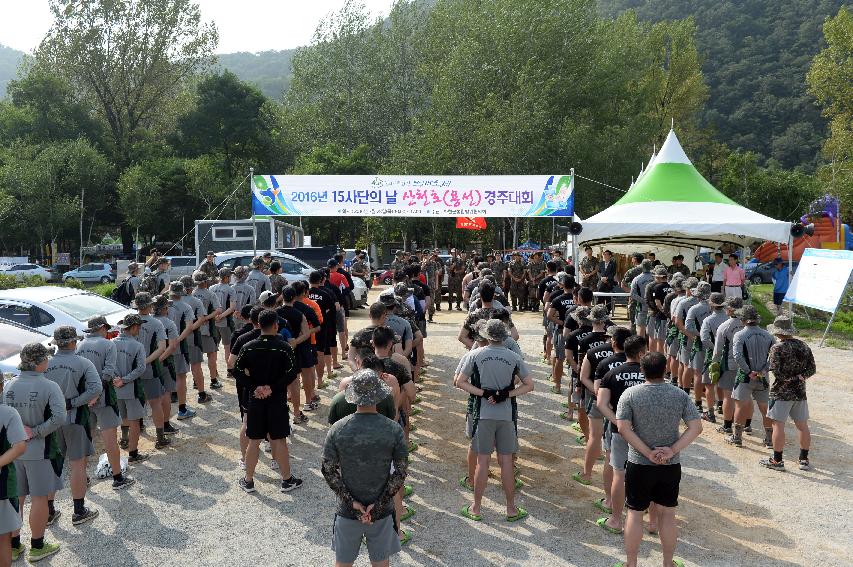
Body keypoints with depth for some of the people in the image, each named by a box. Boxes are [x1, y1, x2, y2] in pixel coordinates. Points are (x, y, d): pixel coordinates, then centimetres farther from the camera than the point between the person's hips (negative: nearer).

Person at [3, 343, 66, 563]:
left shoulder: (8, 386, -2)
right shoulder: (49, 387, -16)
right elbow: (59, 417, -25)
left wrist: (18, 429, -4)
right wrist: (35, 432, -16)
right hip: (39, 451, -5)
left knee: (15, 498, 17)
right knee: (39, 498, 7)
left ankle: (13, 546, 28)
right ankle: (37, 547, 17)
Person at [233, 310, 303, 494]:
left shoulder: (249, 347, -2)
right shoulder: (283, 347, -11)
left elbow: (238, 370, -5)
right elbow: (292, 372, -18)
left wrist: (255, 386, -6)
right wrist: (272, 388, -14)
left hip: (255, 399, 2)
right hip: (277, 399, -2)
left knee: (254, 441, 11)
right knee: (279, 440, 7)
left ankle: (248, 481, 21)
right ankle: (287, 480, 17)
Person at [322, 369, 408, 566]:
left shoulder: (337, 429, -13)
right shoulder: (394, 430, -14)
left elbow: (328, 471, -9)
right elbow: (401, 472, -12)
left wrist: (351, 502, -7)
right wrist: (378, 504, -10)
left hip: (347, 511, 1)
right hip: (382, 512, 0)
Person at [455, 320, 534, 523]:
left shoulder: (476, 355, -5)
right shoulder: (514, 357, -1)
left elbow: (459, 381, -4)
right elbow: (529, 385, 2)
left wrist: (482, 393, -8)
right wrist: (507, 394, -5)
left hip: (483, 414, -1)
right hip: (507, 415, 1)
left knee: (482, 462, 6)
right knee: (506, 462, 9)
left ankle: (475, 509, 16)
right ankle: (511, 509, 18)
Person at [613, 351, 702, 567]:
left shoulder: (630, 394, -10)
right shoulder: (680, 395, -4)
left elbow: (623, 428, -17)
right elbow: (696, 427, -8)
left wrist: (648, 453, -14)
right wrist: (672, 450, -12)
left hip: (639, 465, -2)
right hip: (671, 467, 2)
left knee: (635, 513, 10)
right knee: (667, 513, 16)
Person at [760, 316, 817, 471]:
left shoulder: (777, 348, -13)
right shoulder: (804, 346, 7)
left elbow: (776, 371, -18)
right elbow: (812, 369, 8)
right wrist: (800, 377, -2)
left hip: (782, 392, -6)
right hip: (800, 392, 7)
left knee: (778, 425, -1)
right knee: (802, 425, 13)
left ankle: (777, 460, 1)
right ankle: (804, 460, 22)